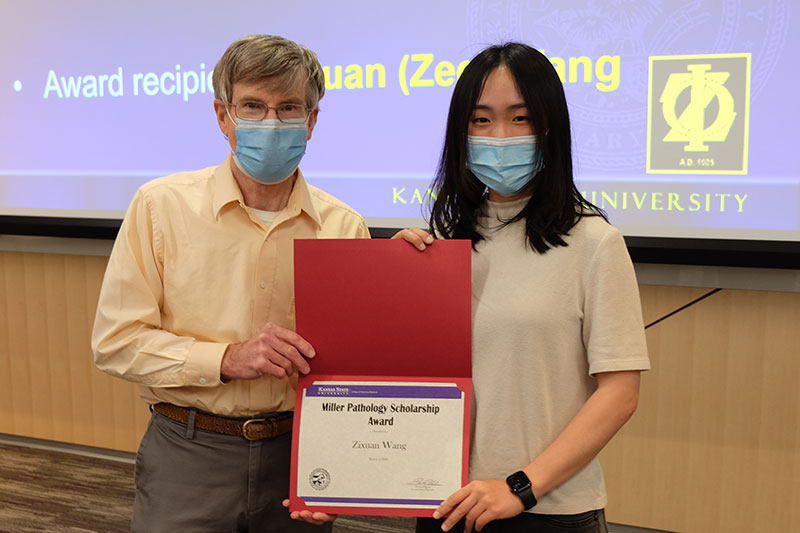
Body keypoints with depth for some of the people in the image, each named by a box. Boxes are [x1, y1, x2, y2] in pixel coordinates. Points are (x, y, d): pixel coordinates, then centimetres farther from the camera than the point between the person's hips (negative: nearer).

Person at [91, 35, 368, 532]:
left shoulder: (345, 227, -3)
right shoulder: (161, 205, -7)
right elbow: (116, 341, -7)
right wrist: (228, 357, -19)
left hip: (298, 454, 2)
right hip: (188, 454, -1)